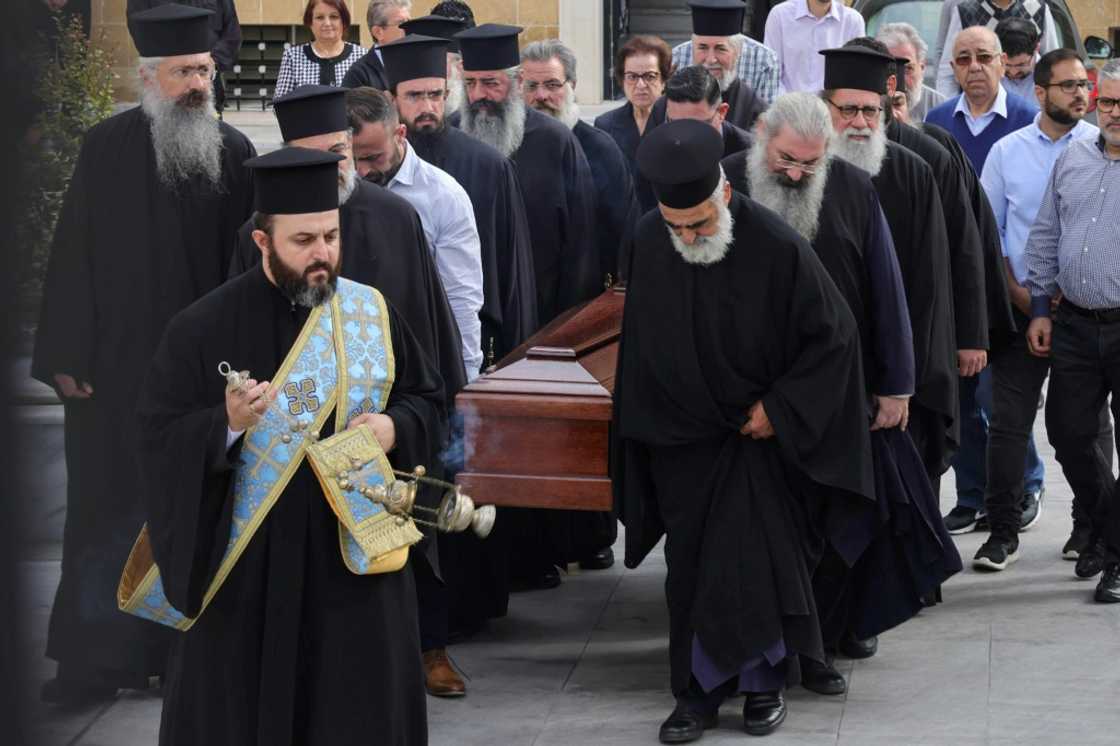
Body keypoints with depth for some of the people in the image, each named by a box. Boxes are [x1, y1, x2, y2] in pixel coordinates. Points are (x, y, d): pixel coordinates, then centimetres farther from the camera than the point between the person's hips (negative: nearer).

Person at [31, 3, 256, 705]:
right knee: (109, 507, 3)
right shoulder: (108, 146, -4)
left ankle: (177, 644, 18)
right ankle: (95, 660, 10)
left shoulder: (234, 152, 2)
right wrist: (66, 357, -9)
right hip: (116, 361, -2)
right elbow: (75, 254, -5)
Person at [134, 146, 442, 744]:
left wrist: (394, 427, -8)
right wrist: (227, 424, -26)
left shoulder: (372, 314, 4)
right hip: (246, 572, -2)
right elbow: (158, 439, -8)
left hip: (354, 561, 3)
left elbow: (428, 399, 13)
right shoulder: (203, 329, -6)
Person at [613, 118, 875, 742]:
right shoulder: (648, 241, -8)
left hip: (758, 434, -3)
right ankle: (700, 690, 15)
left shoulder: (776, 247, -20)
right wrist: (646, 426, 11)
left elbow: (834, 335, -9)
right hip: (681, 435, 3)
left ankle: (764, 681, 14)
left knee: (753, 560, -4)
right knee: (691, 566, 5)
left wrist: (780, 407, -12)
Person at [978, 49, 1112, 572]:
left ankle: (1090, 528, 20)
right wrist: (1017, 291, -3)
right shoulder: (1007, 152, 4)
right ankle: (1003, 532, 6)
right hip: (1021, 306, 1)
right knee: (1008, 421, -2)